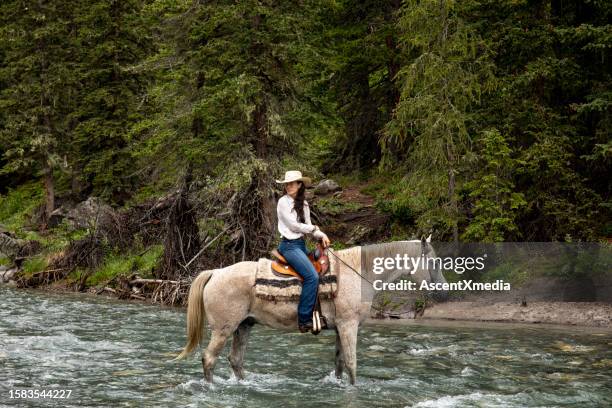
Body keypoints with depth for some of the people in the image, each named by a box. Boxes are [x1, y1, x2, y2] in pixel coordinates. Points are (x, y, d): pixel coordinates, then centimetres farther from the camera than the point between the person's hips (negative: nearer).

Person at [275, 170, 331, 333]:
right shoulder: (283, 202, -8)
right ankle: (304, 320, -18)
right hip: (289, 245, -8)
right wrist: (314, 228, 1)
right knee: (312, 276, -21)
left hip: (301, 244, 8)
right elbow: (294, 226, -12)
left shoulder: (303, 204, 13)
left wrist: (321, 235, -7)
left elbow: (308, 226, 11)